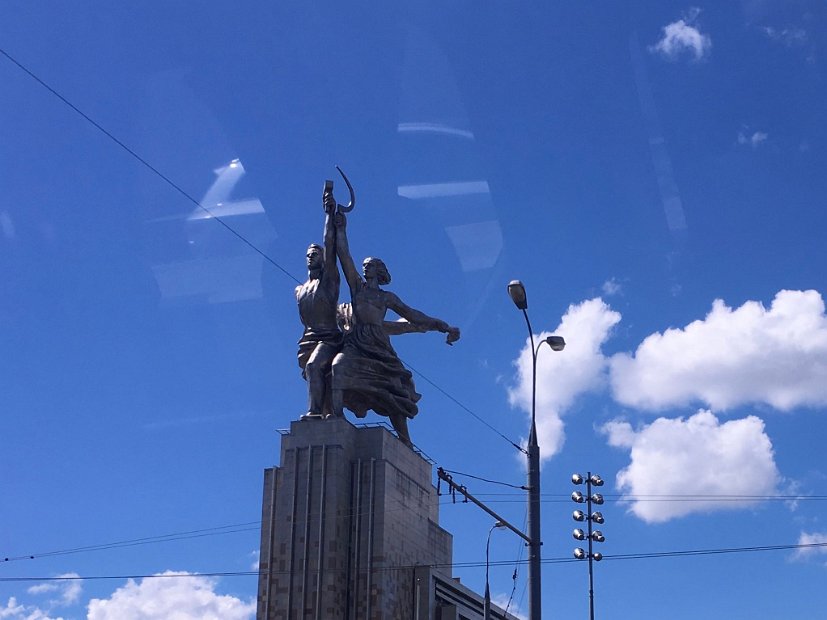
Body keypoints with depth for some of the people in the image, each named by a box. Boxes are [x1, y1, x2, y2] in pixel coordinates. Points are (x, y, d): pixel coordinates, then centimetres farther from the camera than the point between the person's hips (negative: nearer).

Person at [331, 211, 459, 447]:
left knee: (394, 394, -7)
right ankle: (336, 415, -44)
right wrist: (341, 229, 12)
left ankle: (405, 442, -3)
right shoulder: (357, 286, 21)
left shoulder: (387, 297, 22)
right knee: (340, 365, -33)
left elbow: (413, 315, 21)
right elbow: (345, 257, 14)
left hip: (379, 344, 1)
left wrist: (444, 327, 15)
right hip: (356, 342, -1)